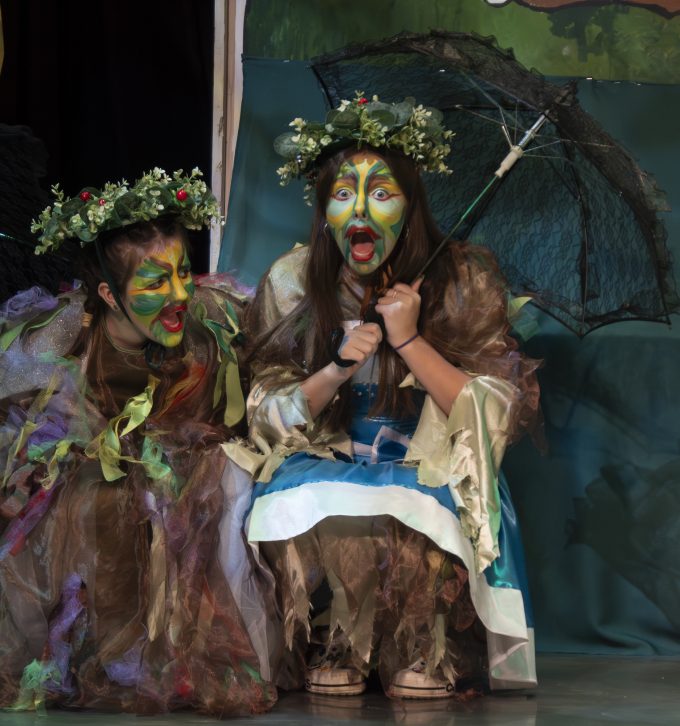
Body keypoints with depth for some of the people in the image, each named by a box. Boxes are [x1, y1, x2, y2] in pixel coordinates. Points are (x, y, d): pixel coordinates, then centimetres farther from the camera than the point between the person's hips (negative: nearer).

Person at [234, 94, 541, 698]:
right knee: (300, 508, -31)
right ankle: (333, 656, -10)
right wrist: (336, 370, -19)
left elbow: (498, 414, -9)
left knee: (400, 517, -34)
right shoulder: (292, 284, 0)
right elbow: (267, 417, 0)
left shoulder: (463, 281, -5)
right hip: (323, 469, 2)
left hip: (428, 475, -1)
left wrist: (410, 340, -20)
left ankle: (421, 659, -10)